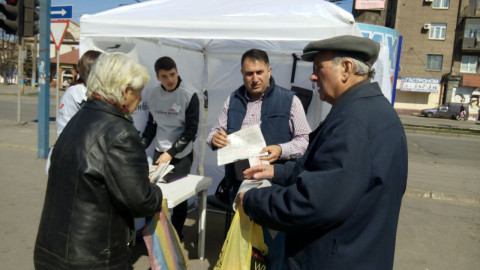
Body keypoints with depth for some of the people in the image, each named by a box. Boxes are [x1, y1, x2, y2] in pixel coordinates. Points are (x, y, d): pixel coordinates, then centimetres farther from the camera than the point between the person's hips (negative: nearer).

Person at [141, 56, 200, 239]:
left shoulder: (189, 95, -13)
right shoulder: (152, 94, 1)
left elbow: (192, 130, -12)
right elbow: (152, 124, 11)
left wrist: (171, 153, -15)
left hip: (182, 155, -3)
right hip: (159, 151, 4)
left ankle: (176, 233, 22)